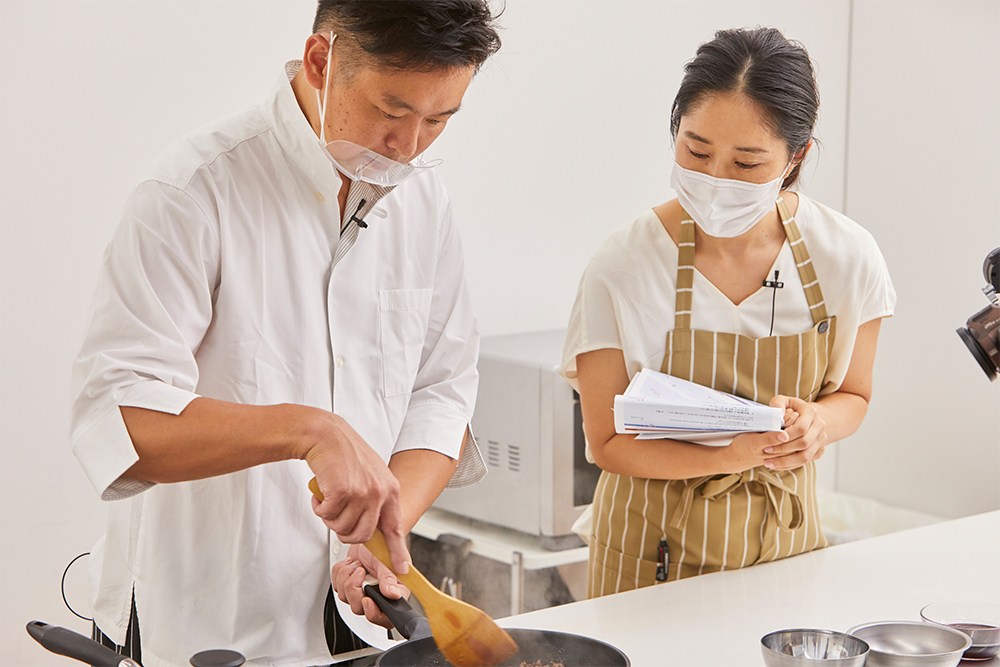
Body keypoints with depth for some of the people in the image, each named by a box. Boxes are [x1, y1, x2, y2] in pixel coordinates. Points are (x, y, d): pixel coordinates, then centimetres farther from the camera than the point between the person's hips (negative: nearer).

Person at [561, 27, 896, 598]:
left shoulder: (848, 258, -11)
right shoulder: (621, 269, -18)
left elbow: (852, 395, 6)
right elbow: (609, 443, -12)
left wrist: (816, 420, -18)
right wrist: (729, 455, -28)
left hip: (784, 539, 3)